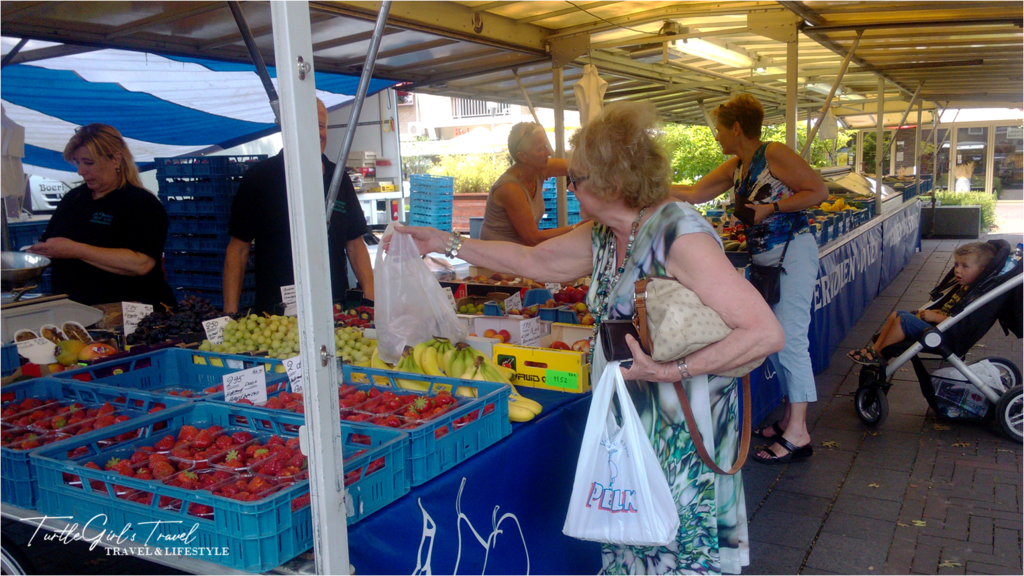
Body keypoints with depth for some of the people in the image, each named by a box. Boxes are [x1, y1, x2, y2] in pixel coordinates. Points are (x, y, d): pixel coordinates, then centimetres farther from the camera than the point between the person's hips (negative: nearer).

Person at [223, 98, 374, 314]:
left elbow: (355, 244, 12)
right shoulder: (259, 177, 0)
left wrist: (371, 296, -1)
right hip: (274, 311, -3)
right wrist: (231, 313, -7)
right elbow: (238, 249, 0)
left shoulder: (339, 179, 10)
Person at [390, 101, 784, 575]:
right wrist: (445, 243, 18)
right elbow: (532, 260, 19)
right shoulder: (603, 237, 5)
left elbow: (766, 333, -25)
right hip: (627, 424, 8)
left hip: (682, 434, -8)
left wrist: (674, 370, -29)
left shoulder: (678, 234, -21)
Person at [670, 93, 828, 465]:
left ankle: (797, 434, -6)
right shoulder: (734, 168, 14)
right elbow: (695, 193, 16)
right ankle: (789, 419, 21)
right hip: (764, 260, 9)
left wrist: (771, 207, -17)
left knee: (790, 338, -10)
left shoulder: (773, 155, -10)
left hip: (792, 253, -8)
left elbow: (818, 191, -12)